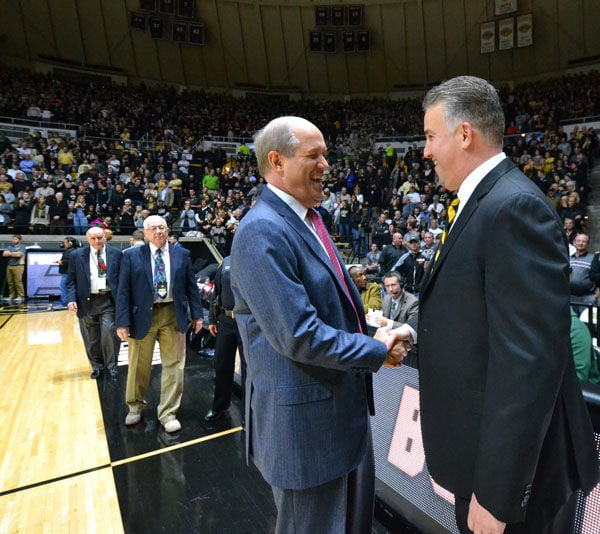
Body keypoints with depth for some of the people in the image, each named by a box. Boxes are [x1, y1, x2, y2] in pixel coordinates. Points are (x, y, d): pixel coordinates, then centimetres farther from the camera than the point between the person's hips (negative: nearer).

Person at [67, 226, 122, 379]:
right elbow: (71, 280, 4)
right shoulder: (77, 255, 4)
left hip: (109, 300, -1)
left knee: (109, 332, -9)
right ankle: (97, 366, 27)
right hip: (87, 301, 1)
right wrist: (71, 299, -9)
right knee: (91, 338, 10)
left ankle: (111, 365, 10)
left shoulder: (116, 253, 3)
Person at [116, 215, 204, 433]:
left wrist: (197, 315, 3)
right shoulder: (132, 256, 0)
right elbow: (123, 291, -2)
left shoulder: (182, 254, 3)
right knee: (139, 365, 14)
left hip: (173, 315, 1)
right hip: (143, 315, 0)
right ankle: (135, 406, 39)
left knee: (174, 365, 5)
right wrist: (123, 322, -7)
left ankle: (168, 413, 20)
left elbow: (191, 286, 6)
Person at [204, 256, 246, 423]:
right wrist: (212, 320, 11)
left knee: (248, 367, 7)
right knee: (222, 365, 14)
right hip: (226, 321, 4)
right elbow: (216, 293, 13)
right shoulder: (226, 262, 9)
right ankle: (219, 407, 34)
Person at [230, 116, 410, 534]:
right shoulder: (262, 231, -23)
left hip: (345, 405, 9)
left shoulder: (309, 219, 9)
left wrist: (371, 331, 2)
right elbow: (298, 336, -28)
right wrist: (377, 351, -16)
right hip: (305, 419, -9)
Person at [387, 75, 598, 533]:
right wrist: (419, 333, 14)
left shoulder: (515, 206, -24)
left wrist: (495, 494, -23)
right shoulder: (484, 202, 7)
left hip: (515, 468, -9)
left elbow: (530, 362, -28)